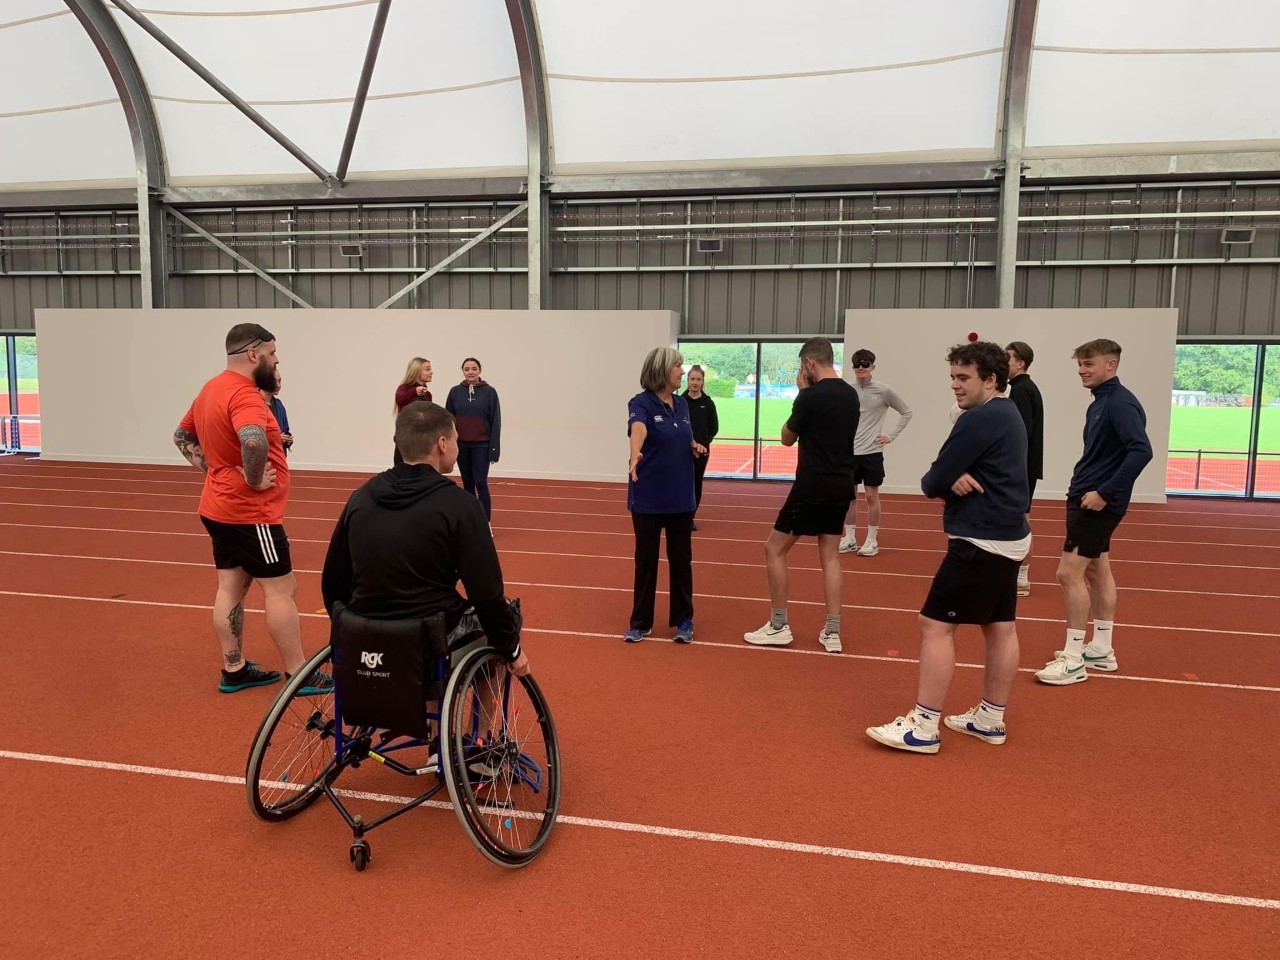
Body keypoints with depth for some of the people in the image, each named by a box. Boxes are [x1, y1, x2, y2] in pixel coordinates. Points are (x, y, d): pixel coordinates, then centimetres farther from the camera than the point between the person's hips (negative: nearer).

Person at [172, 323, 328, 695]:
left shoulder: (211, 389, 10)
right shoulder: (243, 393, -22)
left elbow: (182, 435, 23)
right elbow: (253, 441, -42)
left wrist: (210, 467, 11)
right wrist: (254, 480, -26)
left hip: (222, 508, 10)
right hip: (251, 513, -10)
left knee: (230, 587, 13)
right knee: (282, 589, -1)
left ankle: (234, 670, 22)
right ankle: (298, 674, 7)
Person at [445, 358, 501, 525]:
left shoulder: (489, 392, -6)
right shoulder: (455, 392, 1)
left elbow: (495, 422, -5)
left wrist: (494, 449, -9)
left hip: (481, 445, -3)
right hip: (461, 445, 3)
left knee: (480, 482, -7)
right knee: (467, 483, 10)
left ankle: (486, 524, -2)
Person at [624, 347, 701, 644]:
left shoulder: (682, 404, 7)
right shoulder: (641, 402, -12)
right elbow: (638, 429, -35)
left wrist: (694, 447, -3)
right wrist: (635, 454, -55)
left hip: (680, 497, 5)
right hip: (648, 498, -5)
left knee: (681, 559, 9)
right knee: (646, 560, 6)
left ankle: (683, 621, 22)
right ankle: (640, 623, 19)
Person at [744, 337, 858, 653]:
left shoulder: (810, 396, -14)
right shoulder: (850, 394, 8)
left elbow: (787, 438, 0)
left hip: (813, 486, -7)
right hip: (842, 485, 7)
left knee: (774, 549, 4)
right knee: (830, 554, 13)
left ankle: (779, 627, 7)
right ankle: (832, 632, 10)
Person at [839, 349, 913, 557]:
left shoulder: (884, 390, -5)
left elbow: (906, 412, 5)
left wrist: (891, 436, -1)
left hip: (872, 452, -2)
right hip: (849, 452, 2)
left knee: (872, 496, 2)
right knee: (849, 496, 7)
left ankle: (872, 541, 12)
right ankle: (850, 539, 17)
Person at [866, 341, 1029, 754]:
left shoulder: (978, 420, -18)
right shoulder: (1008, 415, 14)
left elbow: (933, 482, -18)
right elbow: (947, 479, 10)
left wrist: (945, 483, 3)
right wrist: (954, 481, -11)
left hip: (980, 541, -11)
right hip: (1008, 538, 11)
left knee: (935, 625, -7)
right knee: (1000, 627, 14)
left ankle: (923, 727, -3)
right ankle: (991, 719, 24)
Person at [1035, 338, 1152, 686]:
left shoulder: (1121, 403, -16)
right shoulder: (1099, 403, 12)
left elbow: (1141, 451, -26)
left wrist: (1105, 492, -26)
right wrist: (1087, 489, 9)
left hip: (1097, 503, -10)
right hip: (1086, 498, 10)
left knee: (1069, 573, -9)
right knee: (1097, 570, 15)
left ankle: (1073, 660, 0)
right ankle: (1101, 649, 26)